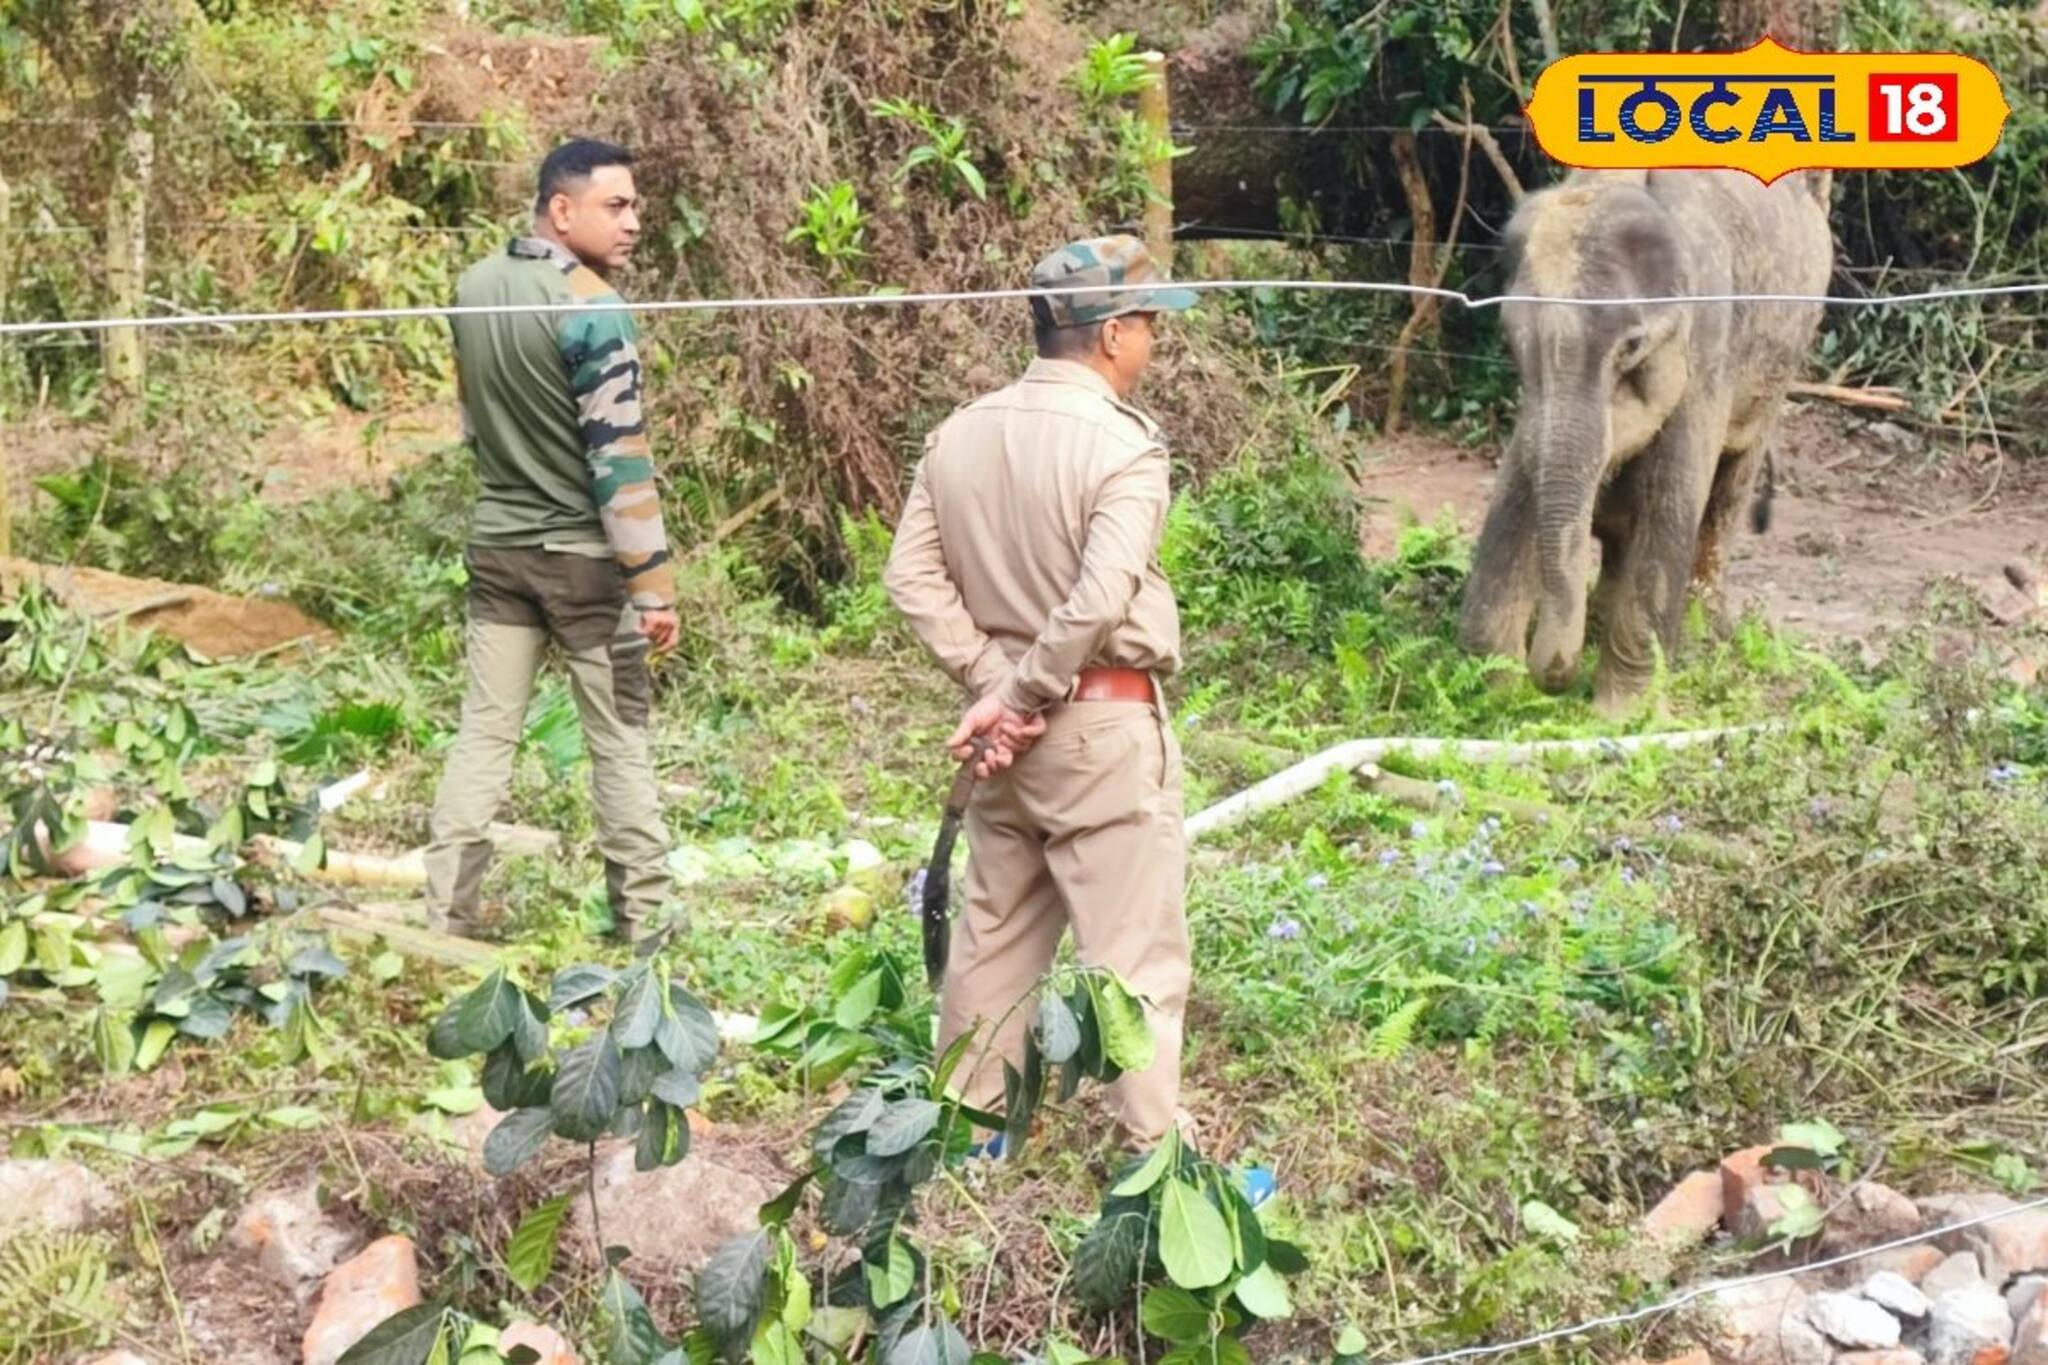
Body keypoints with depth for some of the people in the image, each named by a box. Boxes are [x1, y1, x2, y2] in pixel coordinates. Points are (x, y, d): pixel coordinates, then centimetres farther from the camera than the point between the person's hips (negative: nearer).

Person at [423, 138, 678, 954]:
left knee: (484, 733, 10)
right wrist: (653, 582, -15)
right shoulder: (593, 310, -18)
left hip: (496, 544, 6)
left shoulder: (475, 288, 5)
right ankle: (641, 923, 12)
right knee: (620, 746, 5)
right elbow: (620, 459, -19)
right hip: (582, 556, -6)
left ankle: (446, 917, 10)